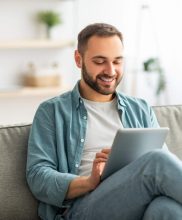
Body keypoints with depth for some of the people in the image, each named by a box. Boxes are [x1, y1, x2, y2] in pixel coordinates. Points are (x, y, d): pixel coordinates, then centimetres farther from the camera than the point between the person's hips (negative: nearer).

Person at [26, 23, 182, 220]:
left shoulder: (141, 110, 24)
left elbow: (163, 169, 16)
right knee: (158, 161, -31)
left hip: (143, 204, 3)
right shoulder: (52, 112, 14)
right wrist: (89, 182, -18)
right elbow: (38, 178, 1)